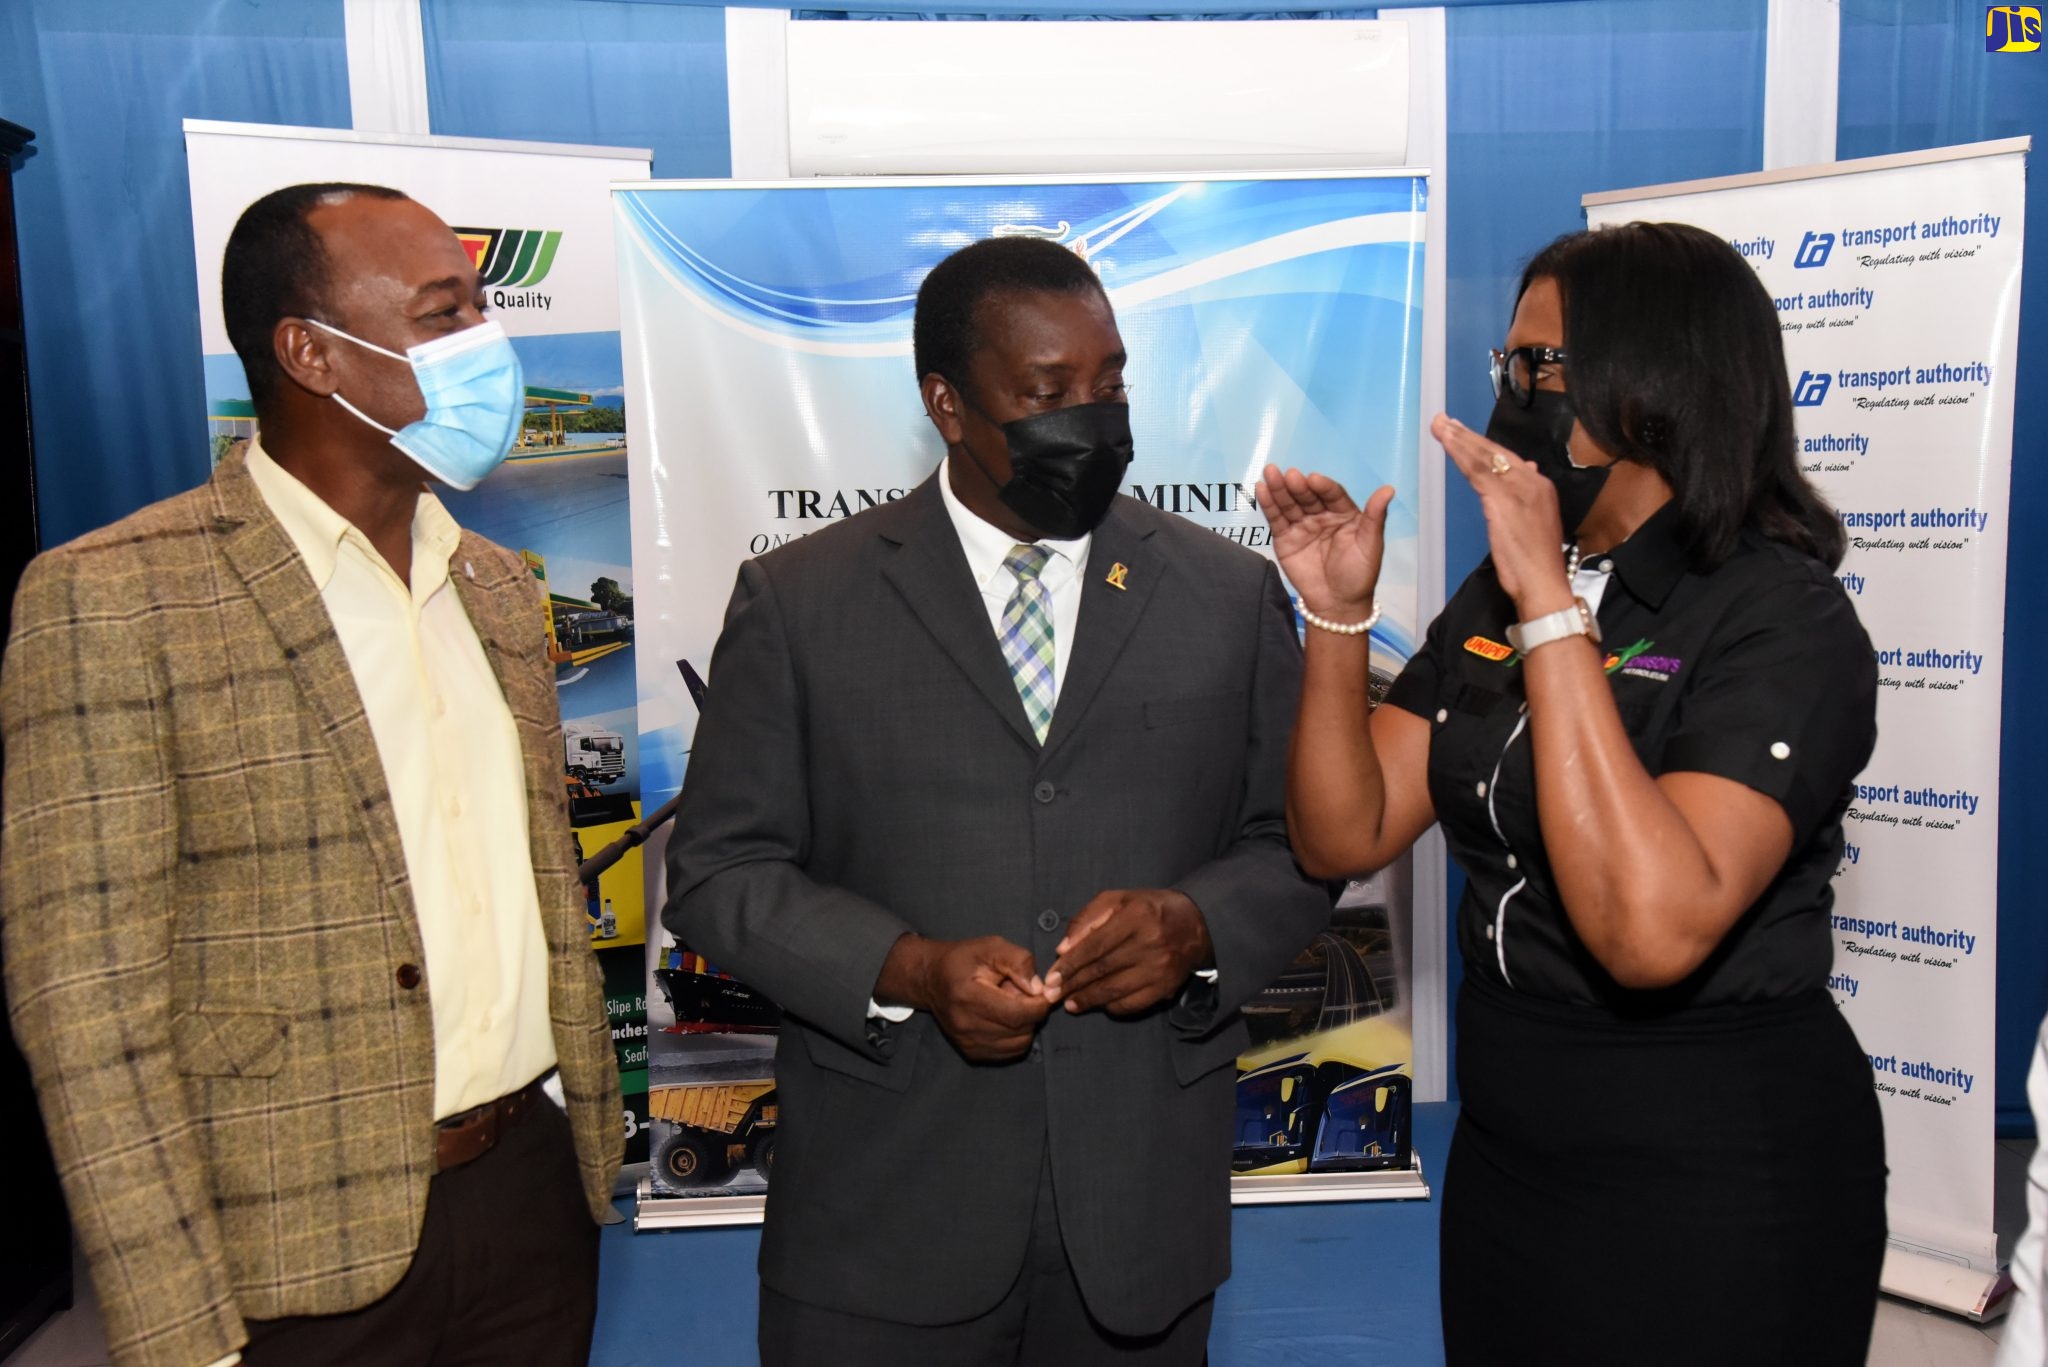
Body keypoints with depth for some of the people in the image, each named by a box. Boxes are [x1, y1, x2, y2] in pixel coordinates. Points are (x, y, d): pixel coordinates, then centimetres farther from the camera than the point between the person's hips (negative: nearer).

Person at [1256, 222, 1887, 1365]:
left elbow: (1651, 930, -33)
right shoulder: (1497, 596, 4)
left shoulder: (1785, 621, -17)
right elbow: (1346, 836, 1)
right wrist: (1339, 617, -12)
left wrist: (1552, 604, -30)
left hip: (1714, 1186, -6)